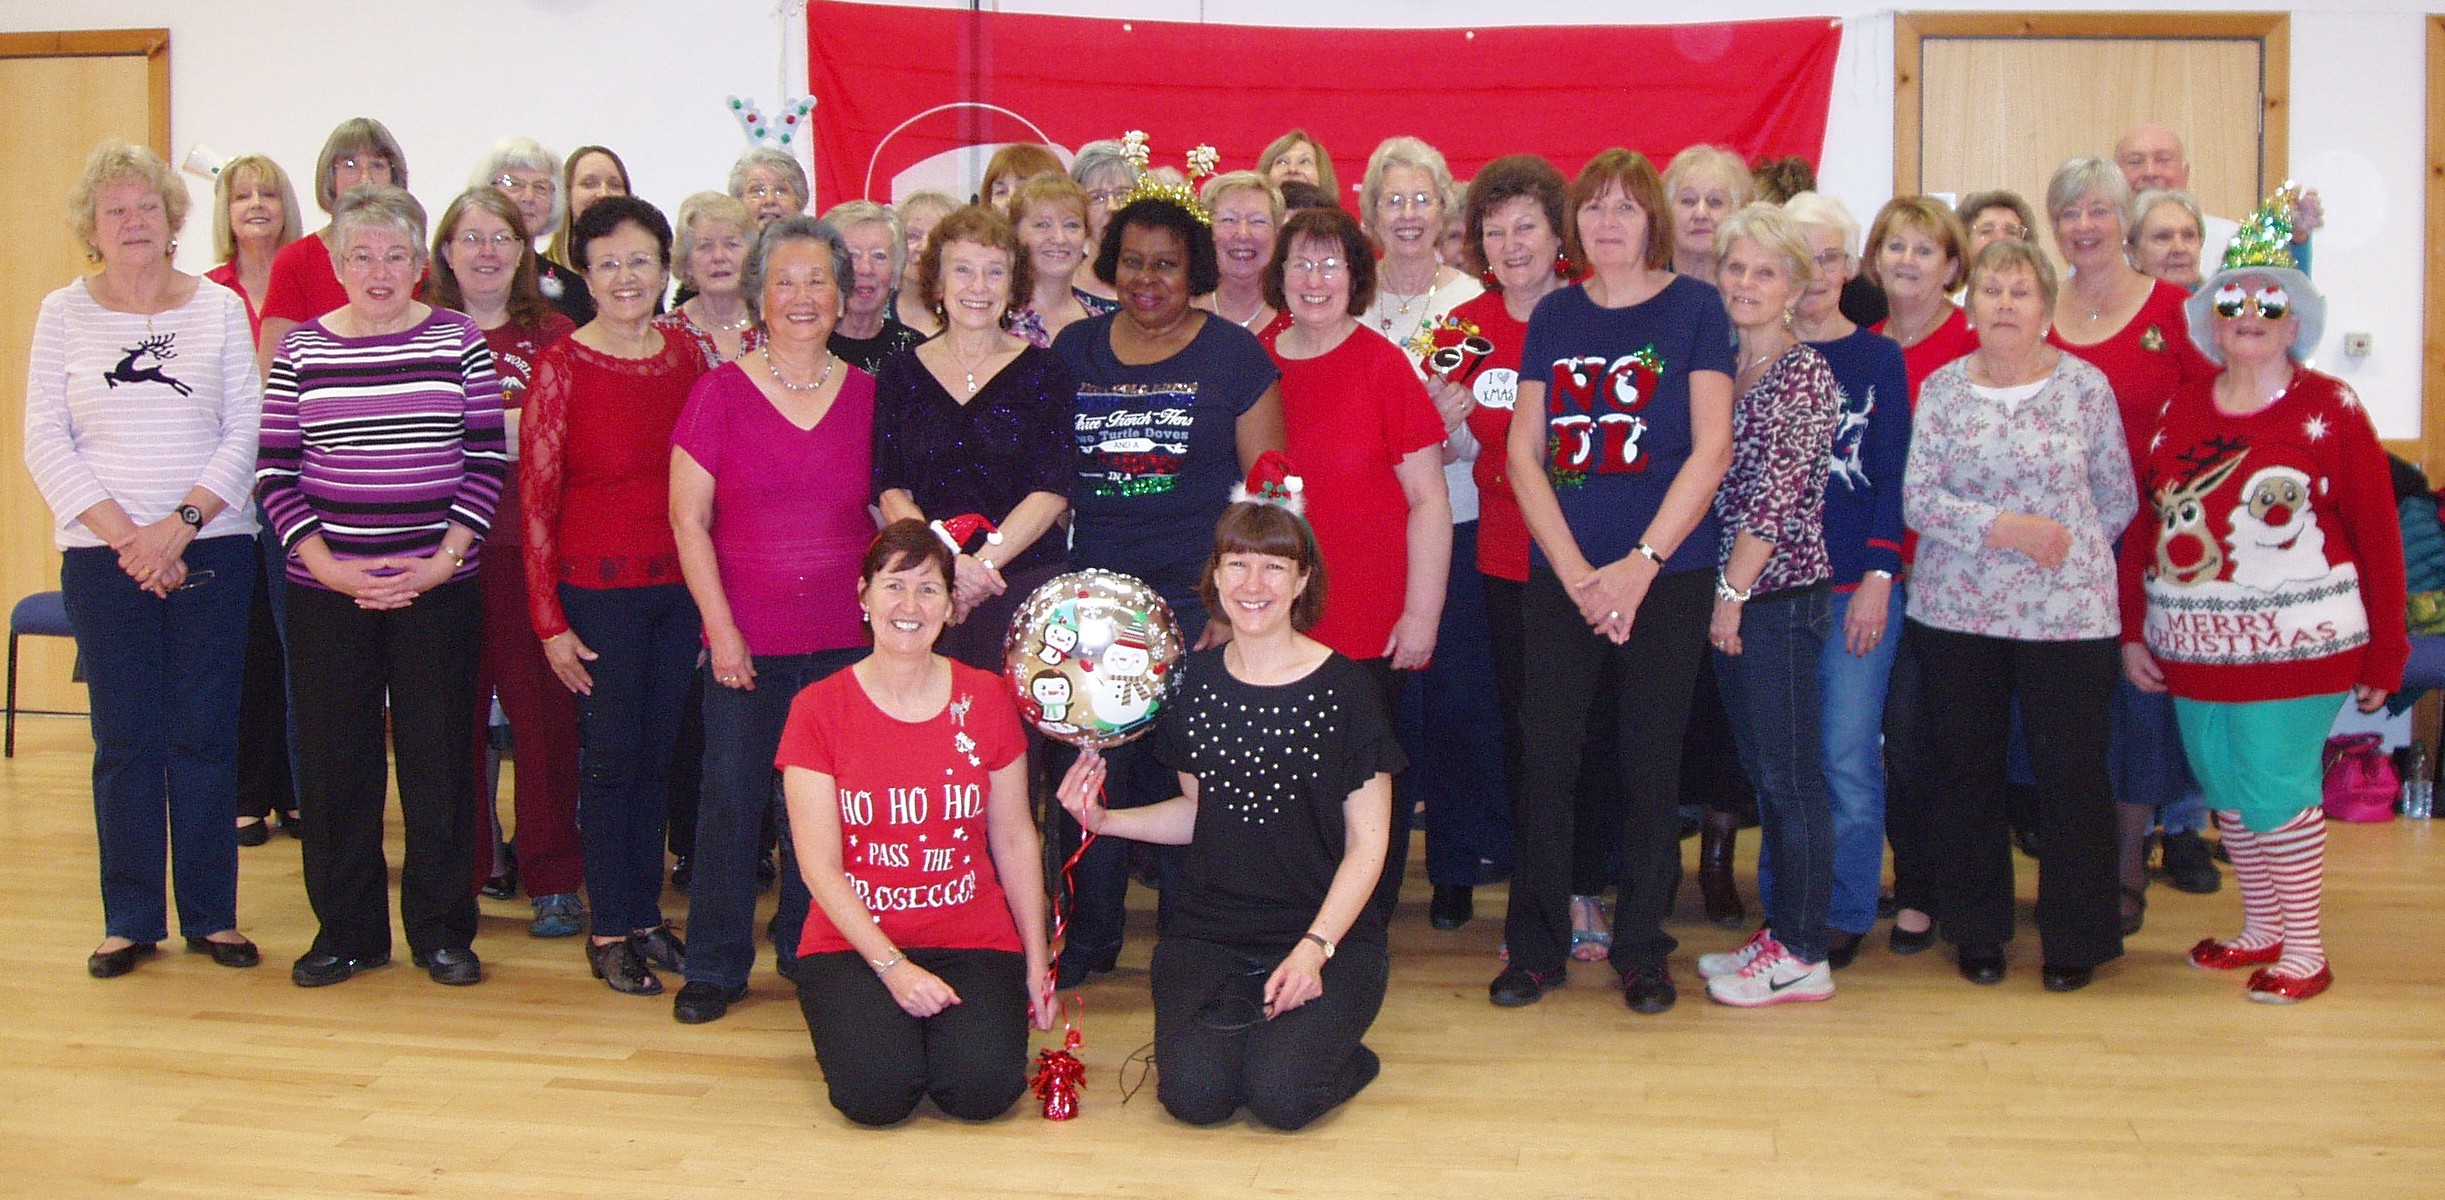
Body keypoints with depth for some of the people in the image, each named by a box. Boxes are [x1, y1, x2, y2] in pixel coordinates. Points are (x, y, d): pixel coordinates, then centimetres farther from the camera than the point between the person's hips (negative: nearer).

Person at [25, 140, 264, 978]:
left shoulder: (219, 308, 5)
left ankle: (211, 914, 13)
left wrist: (182, 522, -12)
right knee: (125, 741, 4)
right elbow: (45, 444, 0)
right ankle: (130, 919, 15)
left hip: (211, 550, 0)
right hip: (103, 557, 0)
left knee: (206, 735, 3)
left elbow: (245, 433, 0)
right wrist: (126, 536, -10)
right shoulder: (64, 314, 6)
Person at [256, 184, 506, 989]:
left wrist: (444, 558, -10)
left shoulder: (460, 342, 1)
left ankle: (441, 927, 17)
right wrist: (327, 565, -9)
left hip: (438, 585, -1)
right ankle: (346, 929, 21)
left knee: (438, 757, 4)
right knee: (334, 760, 7)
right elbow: (274, 474, 2)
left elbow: (487, 463, 0)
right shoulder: (301, 350, 4)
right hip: (326, 588, 1)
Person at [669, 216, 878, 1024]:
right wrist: (720, 625, -8)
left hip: (845, 638, 2)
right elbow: (688, 518, -2)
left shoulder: (868, 395, 6)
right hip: (746, 640, -1)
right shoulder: (721, 393, -1)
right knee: (732, 797, 2)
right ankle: (715, 965, 17)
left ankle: (808, 953, 24)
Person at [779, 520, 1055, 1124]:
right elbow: (819, 865, -7)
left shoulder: (986, 699, 2)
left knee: (984, 1089, -22)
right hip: (854, 941, -1)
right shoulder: (818, 709, -4)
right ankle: (870, 1025, 10)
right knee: (876, 1092, -25)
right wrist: (892, 965, -16)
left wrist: (1037, 959, 3)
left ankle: (951, 1024, 12)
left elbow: (1015, 838, 7)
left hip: (973, 939, 1)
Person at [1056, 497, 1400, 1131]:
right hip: (1208, 930, 3)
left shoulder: (1342, 688, -6)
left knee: (1280, 1092, -25)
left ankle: (1337, 1049, 8)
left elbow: (1368, 842, -4)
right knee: (1195, 1092, -21)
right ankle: (1238, 1023, 11)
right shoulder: (1192, 681, 5)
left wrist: (1315, 947, -15)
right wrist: (1105, 821, 0)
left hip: (1327, 933, -3)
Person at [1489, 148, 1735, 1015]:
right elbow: (1524, 452, 5)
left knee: (1651, 762, 4)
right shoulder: (1553, 316, 9)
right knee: (1545, 757, 1)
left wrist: (1641, 563, -12)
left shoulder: (1694, 308, 1)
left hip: (1669, 575, -2)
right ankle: (1535, 945, 14)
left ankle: (1642, 949, 17)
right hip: (1558, 574, 2)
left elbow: (1712, 447, -5)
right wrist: (1576, 571, -7)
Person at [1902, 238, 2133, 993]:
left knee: (2072, 769, 0)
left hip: (2068, 611, -1)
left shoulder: (2085, 386, 2)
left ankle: (2076, 937, 15)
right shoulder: (1941, 389, 3)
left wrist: (2069, 551, 7)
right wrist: (2005, 528, -14)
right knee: (1965, 768, 7)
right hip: (1956, 610, 1)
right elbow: (1916, 498, -5)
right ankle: (1977, 930, 22)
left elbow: (2117, 500, 8)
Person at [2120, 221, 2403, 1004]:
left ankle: (2303, 949, 13)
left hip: (2295, 643, -5)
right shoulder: (2180, 413, 8)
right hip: (2195, 646, 5)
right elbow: (2142, 526, 8)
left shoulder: (2330, 409, -4)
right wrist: (2132, 632, 4)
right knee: (2226, 789, 12)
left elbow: (2377, 535, -5)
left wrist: (2383, 657, -6)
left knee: (2276, 787, -3)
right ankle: (2261, 930, 29)